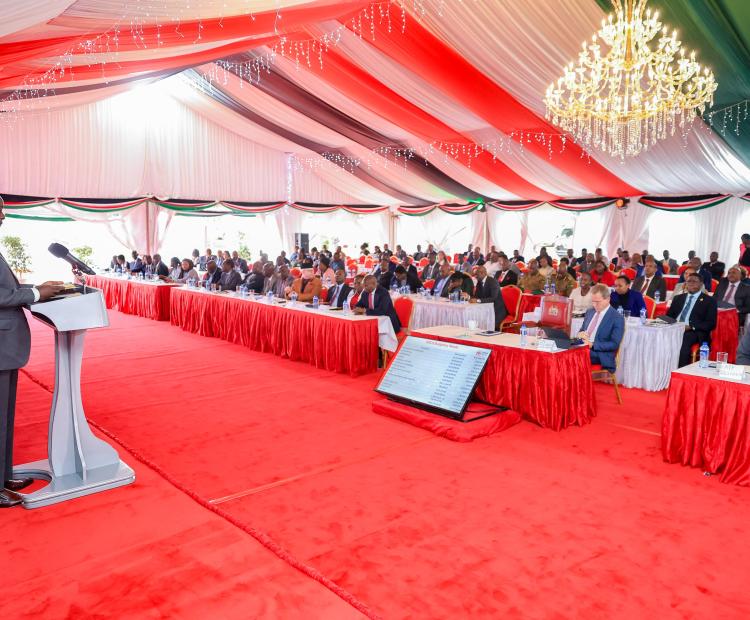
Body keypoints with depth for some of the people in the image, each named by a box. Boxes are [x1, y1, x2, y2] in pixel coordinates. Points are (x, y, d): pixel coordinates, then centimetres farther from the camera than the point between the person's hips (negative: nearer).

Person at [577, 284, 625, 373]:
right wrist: (580, 334, -2)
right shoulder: (589, 312, 16)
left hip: (600, 357, -6)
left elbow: (614, 344, -10)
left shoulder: (617, 318, -5)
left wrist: (592, 345, -20)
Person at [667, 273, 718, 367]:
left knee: (683, 340, -37)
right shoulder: (678, 298, 24)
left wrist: (691, 327, -14)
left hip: (694, 332, -4)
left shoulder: (709, 300, 10)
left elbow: (711, 324, 1)